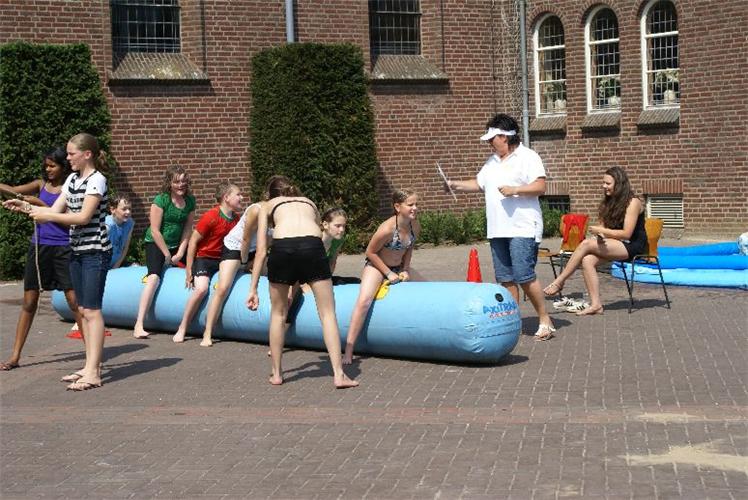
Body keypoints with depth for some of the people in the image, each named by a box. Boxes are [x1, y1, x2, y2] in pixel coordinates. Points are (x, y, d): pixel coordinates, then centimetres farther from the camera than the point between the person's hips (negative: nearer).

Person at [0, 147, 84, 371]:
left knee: (74, 301, -4)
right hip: (39, 247, 4)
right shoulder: (41, 184, 10)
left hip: (63, 249, -4)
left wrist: (38, 203, -18)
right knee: (29, 302, 6)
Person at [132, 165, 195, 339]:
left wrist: (180, 253, -8)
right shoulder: (161, 200, -16)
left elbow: (188, 229, 0)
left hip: (177, 245, 6)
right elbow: (155, 231, -17)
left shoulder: (190, 201, -1)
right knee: (154, 276, -26)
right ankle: (138, 325, -30)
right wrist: (167, 255, -13)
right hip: (155, 244, -6)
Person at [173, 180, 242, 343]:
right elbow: (193, 241, -12)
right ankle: (182, 330, -15)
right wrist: (189, 270, -11)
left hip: (225, 259, 7)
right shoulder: (211, 217, -16)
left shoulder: (236, 218, 4)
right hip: (204, 258, -7)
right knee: (201, 288, -31)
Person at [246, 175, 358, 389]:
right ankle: (339, 374, 0)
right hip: (312, 246, 0)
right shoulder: (309, 202, 36)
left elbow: (261, 250, 21)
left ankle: (276, 373, 23)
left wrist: (253, 289, 20)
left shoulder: (268, 206, 30)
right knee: (327, 313, 6)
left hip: (282, 247, 0)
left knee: (278, 313, 18)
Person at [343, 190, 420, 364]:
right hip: (376, 265, -7)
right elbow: (370, 252, -20)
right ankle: (348, 351, -27)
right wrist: (388, 273, -17)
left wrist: (405, 270, -3)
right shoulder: (387, 229, -32)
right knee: (364, 300, -27)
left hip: (398, 267, 7)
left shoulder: (415, 226, -12)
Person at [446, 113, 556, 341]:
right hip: (497, 230, 8)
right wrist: (457, 185, 14)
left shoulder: (528, 157, -4)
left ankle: (545, 320, -3)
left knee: (524, 277, -13)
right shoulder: (492, 162, 20)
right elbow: (478, 184, 28)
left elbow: (540, 186, -12)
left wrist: (515, 190, -21)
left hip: (522, 230, -8)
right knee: (506, 279, 8)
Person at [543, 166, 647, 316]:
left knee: (586, 244, -24)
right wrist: (600, 236, -11)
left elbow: (626, 233, -15)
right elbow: (604, 226, 12)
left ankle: (559, 282, -15)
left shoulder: (633, 203, -9)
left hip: (632, 247, -7)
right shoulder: (609, 202, 16)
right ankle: (596, 304, -28)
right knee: (587, 260, -23)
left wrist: (602, 231, -17)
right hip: (615, 245, 7)